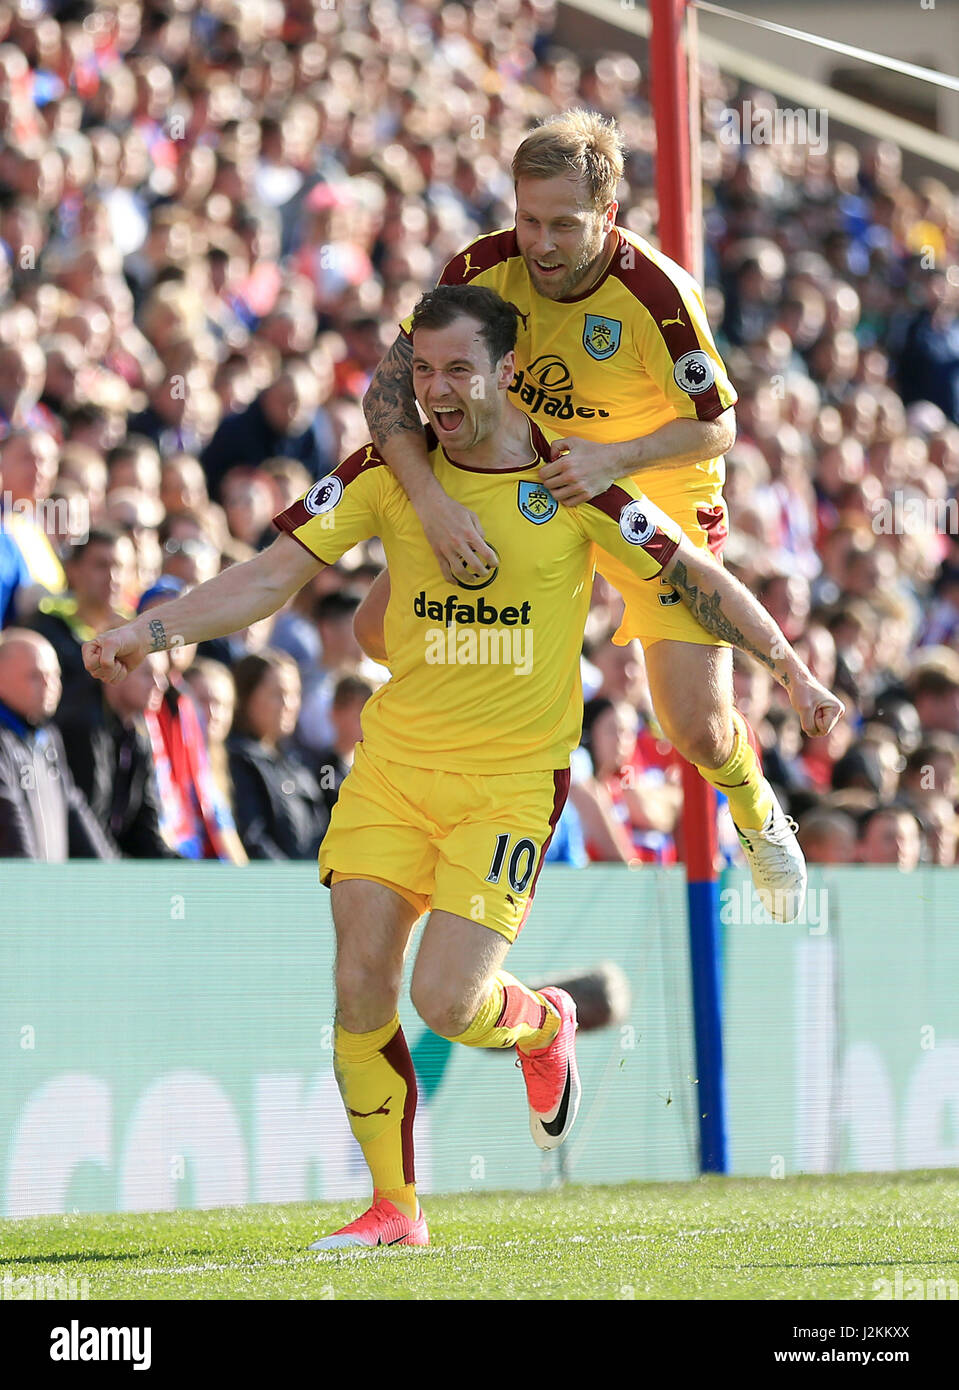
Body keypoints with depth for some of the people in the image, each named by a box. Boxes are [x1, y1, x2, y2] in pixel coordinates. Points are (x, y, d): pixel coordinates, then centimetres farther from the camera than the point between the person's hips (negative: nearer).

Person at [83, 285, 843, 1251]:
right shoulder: (387, 471, 0)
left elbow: (697, 578, 1)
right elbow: (271, 577, -1)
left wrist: (789, 667, -9)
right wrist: (150, 631, -14)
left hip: (513, 775, -3)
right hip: (393, 762, 3)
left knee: (446, 1001, -14)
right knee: (360, 987, -8)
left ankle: (542, 1025, 23)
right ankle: (394, 1208, 8)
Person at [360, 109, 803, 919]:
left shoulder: (657, 295, -31)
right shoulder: (485, 269, -21)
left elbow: (716, 427, -18)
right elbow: (390, 386, -22)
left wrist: (614, 460, -35)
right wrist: (431, 499, -38)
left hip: (659, 502, -4)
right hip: (525, 487, 4)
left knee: (697, 725, -11)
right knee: (384, 628, -5)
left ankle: (759, 815, 26)